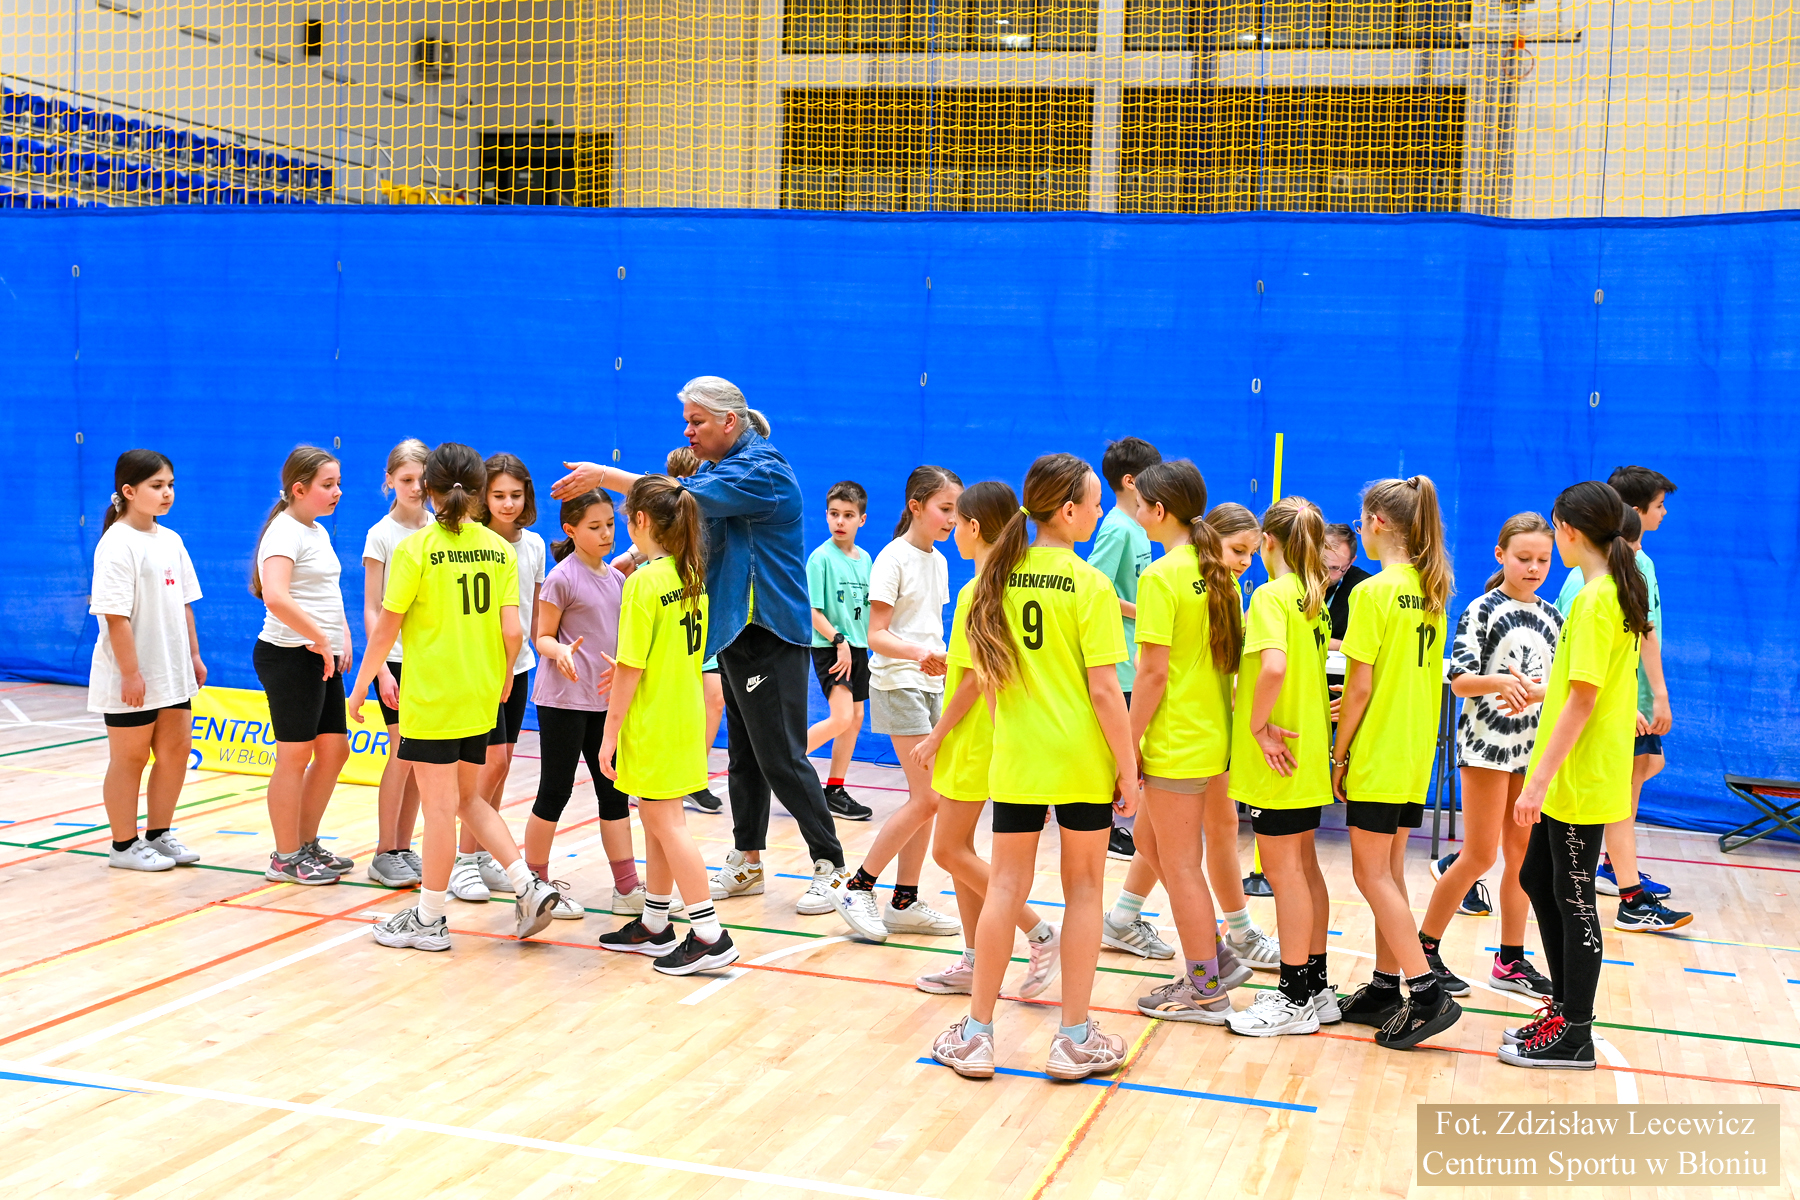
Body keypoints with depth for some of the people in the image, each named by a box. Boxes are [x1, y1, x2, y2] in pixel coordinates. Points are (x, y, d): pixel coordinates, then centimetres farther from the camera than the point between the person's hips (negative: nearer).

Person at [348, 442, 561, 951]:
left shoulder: (416, 549, -10)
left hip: (431, 696, -5)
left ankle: (429, 919, 12)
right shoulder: (500, 550, 2)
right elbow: (512, 631, -1)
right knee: (468, 798, 18)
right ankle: (529, 885, 9)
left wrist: (361, 684, 5)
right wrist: (502, 680, 16)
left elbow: (387, 627, -6)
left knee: (440, 804, 1)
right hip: (479, 698, 5)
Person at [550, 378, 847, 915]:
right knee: (744, 754, 14)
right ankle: (747, 862, 23)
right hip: (736, 631, 9)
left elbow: (685, 499, -27)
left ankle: (829, 865, 3)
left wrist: (605, 476, -25)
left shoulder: (762, 471, -16)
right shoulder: (720, 470, 13)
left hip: (773, 635, -9)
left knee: (781, 758, -6)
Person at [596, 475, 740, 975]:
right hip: (685, 718, 9)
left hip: (652, 723, -9)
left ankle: (710, 936, -2)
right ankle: (655, 927, 27)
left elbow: (630, 668, -18)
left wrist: (610, 734, -12)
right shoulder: (692, 577, 7)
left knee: (667, 824, -3)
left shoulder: (644, 582, -18)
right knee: (658, 822, 17)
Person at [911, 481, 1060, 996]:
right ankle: (974, 963, 18)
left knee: (949, 849, -4)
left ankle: (1041, 934, 0)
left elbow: (976, 679, -19)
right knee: (958, 846, 13)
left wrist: (935, 736, -12)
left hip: (976, 735, -10)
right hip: (986, 735, 10)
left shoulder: (978, 591, -18)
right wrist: (948, 663, 13)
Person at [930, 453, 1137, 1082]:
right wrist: (1128, 766, -6)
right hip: (1083, 761, -3)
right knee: (1083, 888, 9)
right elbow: (1103, 688, -14)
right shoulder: (1090, 585, -12)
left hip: (1016, 758, 3)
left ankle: (977, 1035, 14)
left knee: (1006, 885, 9)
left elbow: (984, 676, 6)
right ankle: (1075, 1038, 15)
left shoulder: (996, 578, 2)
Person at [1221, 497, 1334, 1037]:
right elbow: (1314, 666, 13)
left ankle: (1295, 999, 8)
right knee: (1303, 865, 15)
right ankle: (1316, 987, 25)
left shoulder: (1271, 595, -16)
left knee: (1284, 870, 0)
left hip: (1276, 757, -8)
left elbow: (1274, 666, -30)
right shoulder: (1315, 599, 10)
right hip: (1307, 755, 8)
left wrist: (1258, 724, -19)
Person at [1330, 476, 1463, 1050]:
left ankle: (1428, 993, -5)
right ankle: (1387, 987, 19)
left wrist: (1339, 755, -8)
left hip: (1377, 754, -8)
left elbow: (1360, 686, -16)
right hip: (1416, 753, 8)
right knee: (1389, 872, 14)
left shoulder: (1374, 592, -16)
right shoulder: (1431, 590, 9)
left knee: (1373, 874, -2)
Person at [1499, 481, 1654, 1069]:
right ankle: (1564, 1004, 29)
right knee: (1537, 879, 18)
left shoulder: (1594, 599, -19)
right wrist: (1539, 691, 31)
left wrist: (1540, 779, -22)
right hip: (1572, 777, 10)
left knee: (1573, 899, 0)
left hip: (1580, 779, -10)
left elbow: (1583, 699, -23)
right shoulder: (1617, 592, 10)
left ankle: (1574, 1035, 10)